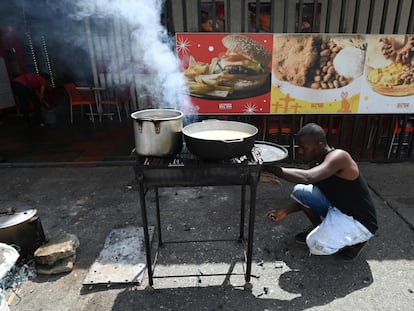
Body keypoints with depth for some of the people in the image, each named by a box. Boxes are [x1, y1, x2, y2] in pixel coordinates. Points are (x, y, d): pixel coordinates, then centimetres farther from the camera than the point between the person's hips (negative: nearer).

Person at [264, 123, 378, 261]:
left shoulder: (338, 157, -26)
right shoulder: (315, 163, -1)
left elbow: (307, 178, -45)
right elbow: (307, 198, 6)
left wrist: (271, 168, -40)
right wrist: (285, 211, -9)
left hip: (359, 222, -8)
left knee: (316, 245, -26)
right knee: (299, 191, -6)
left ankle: (356, 240, 3)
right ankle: (320, 229, 15)